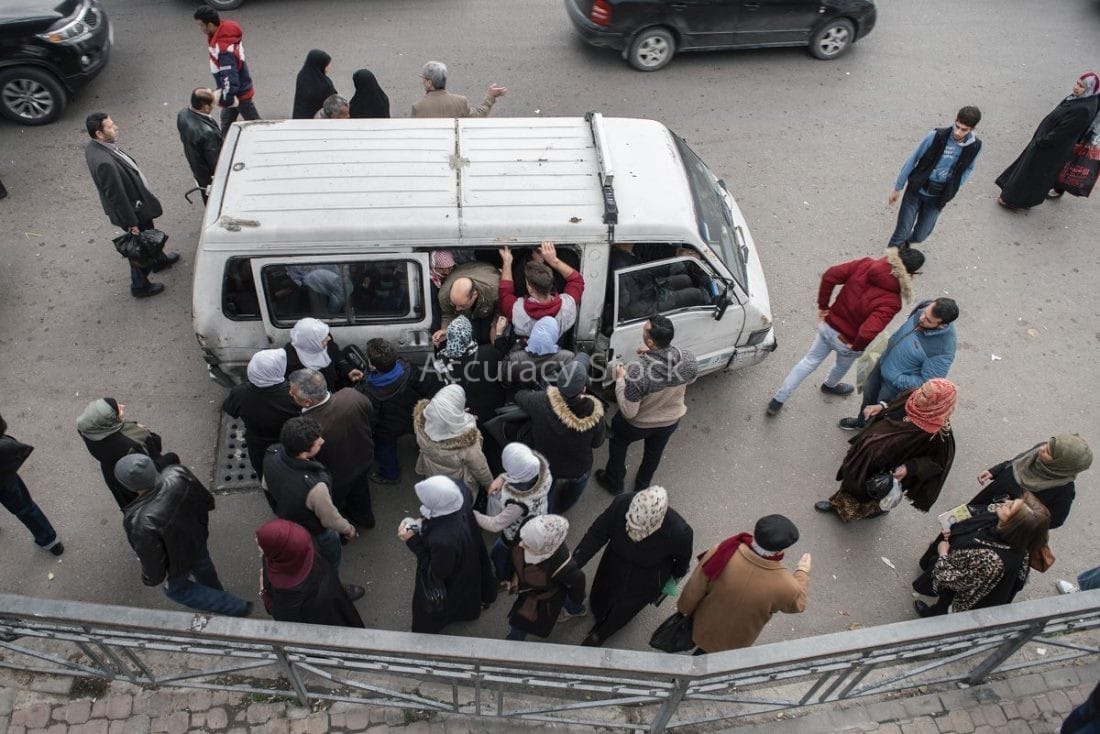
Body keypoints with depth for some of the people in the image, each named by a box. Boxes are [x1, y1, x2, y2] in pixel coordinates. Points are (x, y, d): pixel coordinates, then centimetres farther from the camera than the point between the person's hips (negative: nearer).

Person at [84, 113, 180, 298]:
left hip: (138, 203, 9)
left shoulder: (94, 147, -7)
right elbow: (117, 196, -30)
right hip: (133, 210, -9)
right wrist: (131, 223, -19)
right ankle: (140, 286, 34)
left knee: (149, 236, 32)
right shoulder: (104, 163, -38)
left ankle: (159, 260, 59)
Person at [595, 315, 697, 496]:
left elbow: (628, 412, -29)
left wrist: (620, 379, -17)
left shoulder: (637, 370, -41)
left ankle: (614, 483, 52)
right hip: (671, 420, 4)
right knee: (654, 453, 34)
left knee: (618, 443, 31)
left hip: (638, 424, -3)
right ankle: (643, 485, 59)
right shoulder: (688, 358, -27)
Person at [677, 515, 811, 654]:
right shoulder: (784, 587, -36)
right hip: (733, 644, -1)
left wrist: (683, 609, 3)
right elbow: (797, 604, -9)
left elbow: (693, 591, -18)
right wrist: (803, 571, 7)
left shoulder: (722, 553, -34)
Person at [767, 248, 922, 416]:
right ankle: (829, 386, 66)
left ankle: (777, 401, 29)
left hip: (828, 326, 4)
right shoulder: (891, 302, -31)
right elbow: (868, 331, -40)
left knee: (809, 361, 24)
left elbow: (830, 276, -18)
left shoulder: (866, 265, -18)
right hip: (847, 342, -4)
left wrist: (823, 306, -5)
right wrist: (857, 347, -18)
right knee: (843, 365, 33)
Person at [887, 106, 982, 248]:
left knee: (920, 236, 7)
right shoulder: (936, 136, -18)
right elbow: (912, 160, -8)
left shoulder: (975, 147, -11)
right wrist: (897, 188, -2)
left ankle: (905, 243, 42)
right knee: (902, 233, -3)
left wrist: (950, 192, 6)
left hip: (937, 198, 2)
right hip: (916, 190, -2)